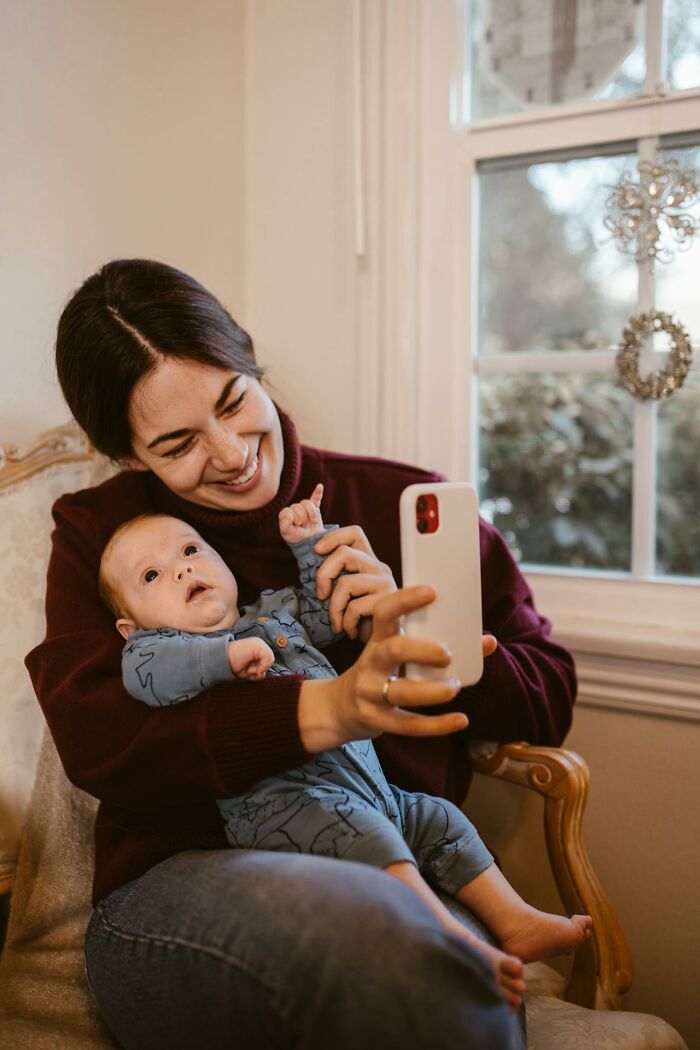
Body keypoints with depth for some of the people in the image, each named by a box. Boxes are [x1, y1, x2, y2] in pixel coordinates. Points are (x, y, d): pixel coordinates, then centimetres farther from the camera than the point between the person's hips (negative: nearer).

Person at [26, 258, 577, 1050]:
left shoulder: (407, 506, 12)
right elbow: (93, 739, -6)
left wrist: (413, 642, -6)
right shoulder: (96, 534, 12)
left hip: (396, 868, 1)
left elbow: (548, 695, 14)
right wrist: (327, 710, -19)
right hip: (178, 886, 0)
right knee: (367, 935, -37)